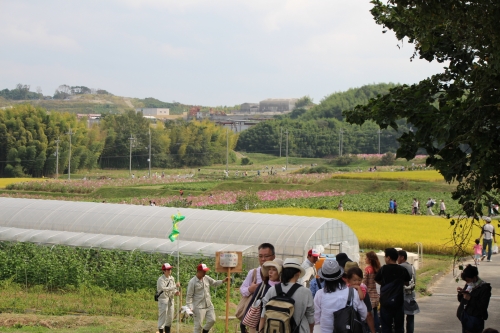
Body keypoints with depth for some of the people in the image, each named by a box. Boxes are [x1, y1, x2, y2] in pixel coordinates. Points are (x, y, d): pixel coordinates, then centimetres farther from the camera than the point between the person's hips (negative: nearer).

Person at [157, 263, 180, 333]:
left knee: (170, 317, 13)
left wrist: (176, 292, -10)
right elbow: (164, 289, -28)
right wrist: (175, 286, -32)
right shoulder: (161, 279, -16)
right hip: (163, 299, -7)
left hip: (171, 299, 7)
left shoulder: (172, 278, 7)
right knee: (162, 316, -8)